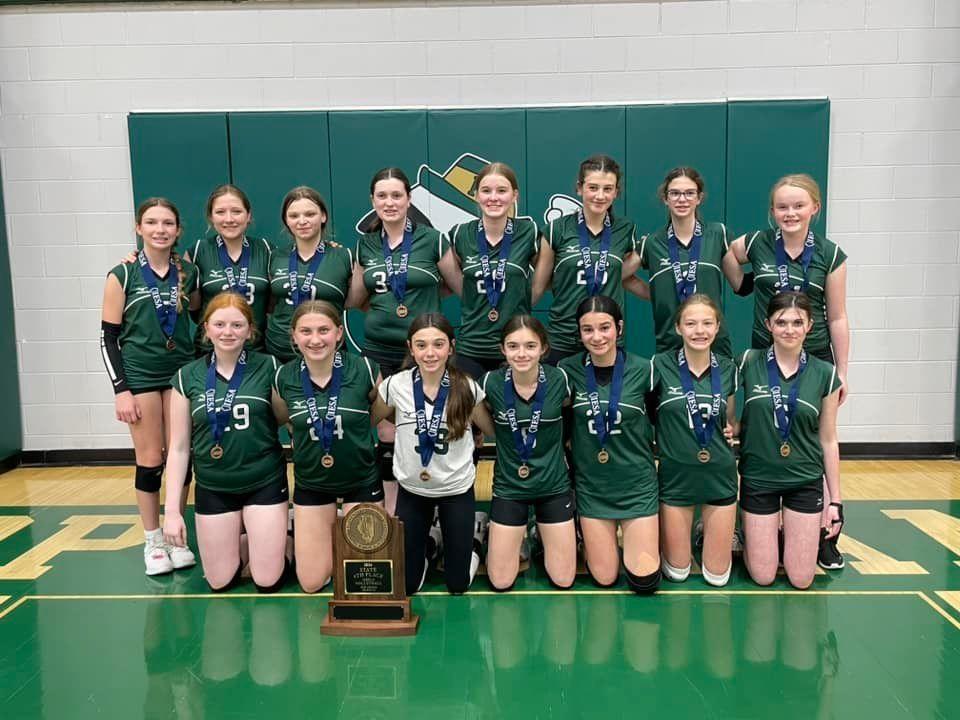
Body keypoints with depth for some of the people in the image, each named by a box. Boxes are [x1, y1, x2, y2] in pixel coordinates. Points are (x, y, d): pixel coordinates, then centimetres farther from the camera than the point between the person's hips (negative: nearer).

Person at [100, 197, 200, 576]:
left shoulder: (189, 272, 2)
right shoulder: (122, 275, -6)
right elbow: (108, 337, -5)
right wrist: (121, 389, -11)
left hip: (181, 373, 3)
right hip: (140, 376, -3)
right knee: (150, 461, 3)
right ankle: (153, 542, 17)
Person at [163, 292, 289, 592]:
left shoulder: (268, 367, -8)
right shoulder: (187, 376, -3)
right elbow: (178, 447, 0)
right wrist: (172, 510, -2)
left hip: (265, 482, -2)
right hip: (213, 487, 2)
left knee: (268, 582, 0)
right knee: (220, 583, 7)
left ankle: (275, 537, 31)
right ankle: (242, 540, 37)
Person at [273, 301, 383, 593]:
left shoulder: (364, 369, -19)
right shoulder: (284, 378, -12)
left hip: (362, 480, -1)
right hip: (311, 483, 2)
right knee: (312, 583, 8)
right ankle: (330, 532, 35)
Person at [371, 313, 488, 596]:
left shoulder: (467, 387, -14)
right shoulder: (395, 385, -14)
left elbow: (492, 431, 3)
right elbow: (372, 421, 5)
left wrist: (470, 441, -6)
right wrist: (402, 434, 0)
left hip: (457, 490, -1)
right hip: (411, 491, 1)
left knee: (458, 584, 8)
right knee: (406, 585, 10)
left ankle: (467, 543, 38)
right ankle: (426, 545, 39)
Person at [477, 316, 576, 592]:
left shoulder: (559, 380, -15)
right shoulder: (491, 383, -15)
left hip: (554, 485, 0)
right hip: (509, 488, 0)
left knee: (563, 581, 6)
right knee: (500, 583, 4)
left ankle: (541, 536, 35)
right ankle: (520, 539, 33)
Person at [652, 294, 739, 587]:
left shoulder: (727, 368, -2)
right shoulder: (661, 365, -12)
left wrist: (733, 429, -7)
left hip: (719, 474, 2)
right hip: (676, 475, -2)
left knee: (717, 576, 9)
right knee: (677, 572, 9)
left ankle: (713, 536, 39)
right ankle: (665, 536, 38)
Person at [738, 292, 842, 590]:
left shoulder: (825, 374, -3)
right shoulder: (749, 363, -8)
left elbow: (828, 440, 2)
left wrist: (836, 499, 3)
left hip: (805, 481, 1)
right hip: (758, 478, -1)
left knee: (801, 580, 4)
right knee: (763, 577, 3)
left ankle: (788, 534, 33)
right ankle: (748, 536, 33)